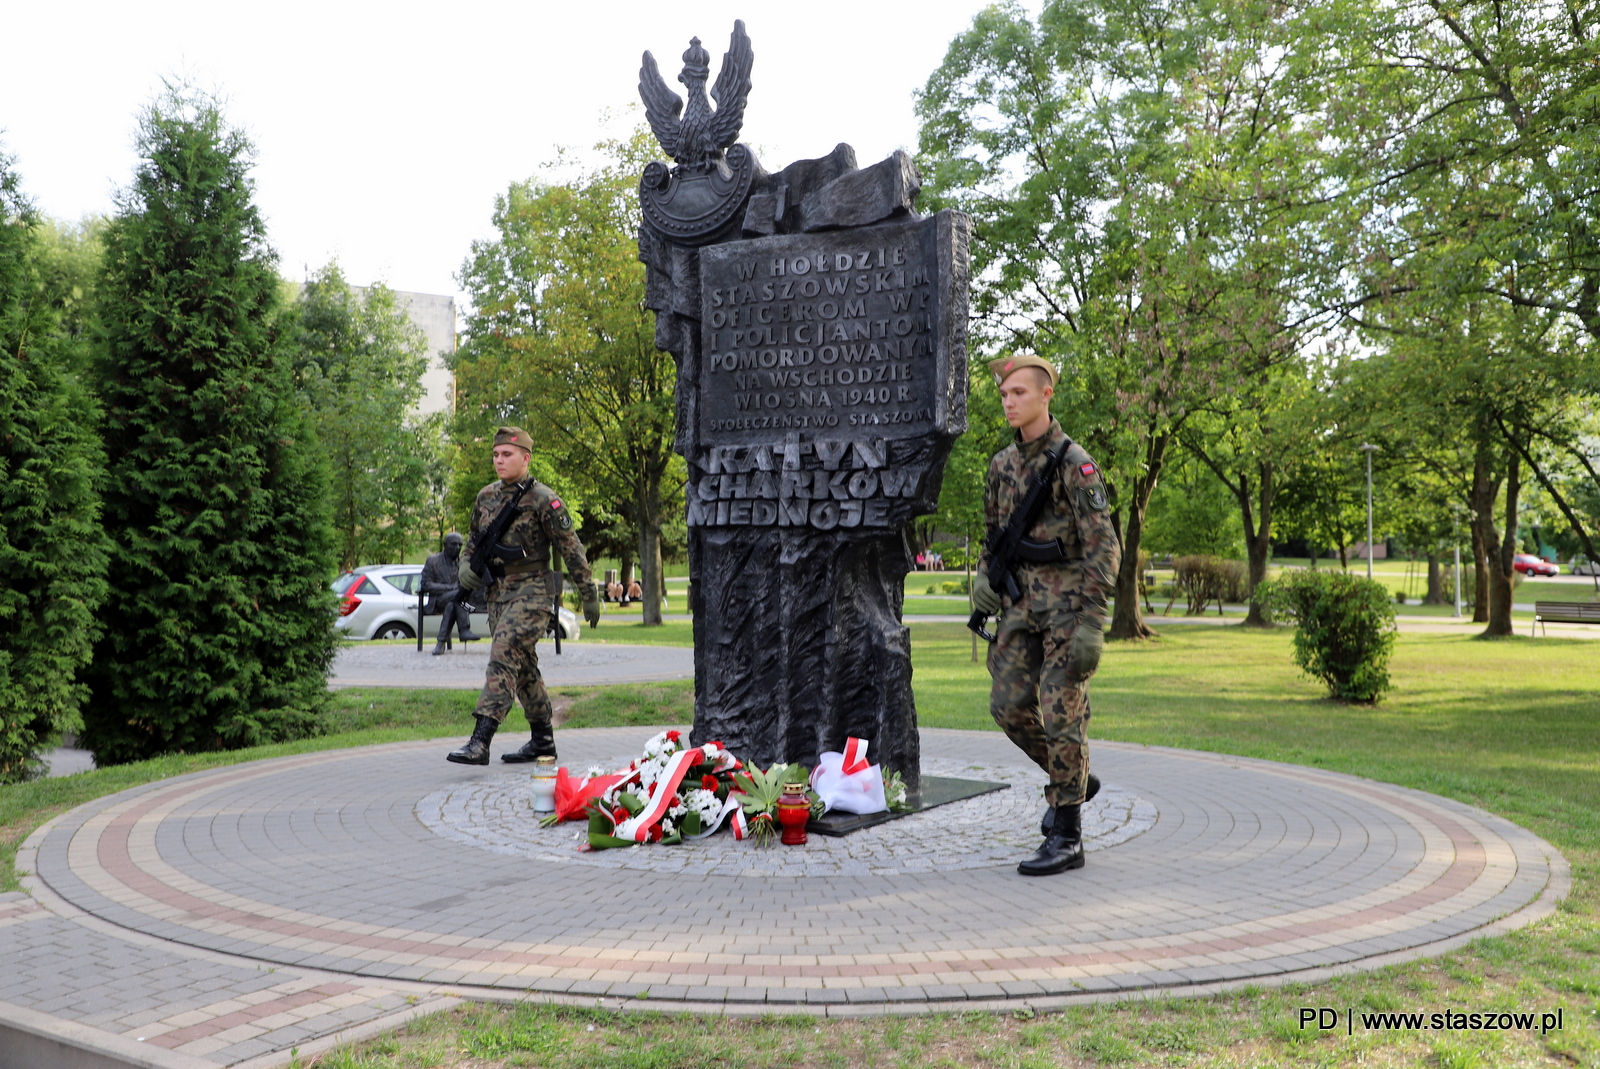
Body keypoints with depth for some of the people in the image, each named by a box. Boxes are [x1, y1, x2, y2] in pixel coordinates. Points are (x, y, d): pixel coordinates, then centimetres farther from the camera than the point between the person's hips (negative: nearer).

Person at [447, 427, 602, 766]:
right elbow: (475, 539, 23)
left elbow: (571, 548, -8)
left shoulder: (543, 499, -10)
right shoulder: (486, 497, 10)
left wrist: (590, 594, -7)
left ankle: (480, 741, -24)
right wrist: (465, 565, 3)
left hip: (532, 591, -7)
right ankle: (543, 740, 25)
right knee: (523, 667, 13)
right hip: (497, 592, 7)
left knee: (503, 655, -20)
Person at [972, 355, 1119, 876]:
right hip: (1021, 599, 7)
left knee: (1061, 714, -5)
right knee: (1008, 705, 4)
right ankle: (1071, 780, 29)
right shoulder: (1002, 464, 11)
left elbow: (1103, 547, -14)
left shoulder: (1074, 463, -11)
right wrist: (983, 577, 3)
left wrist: (1092, 622, -20)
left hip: (1066, 601, -7)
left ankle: (1066, 838, 3)